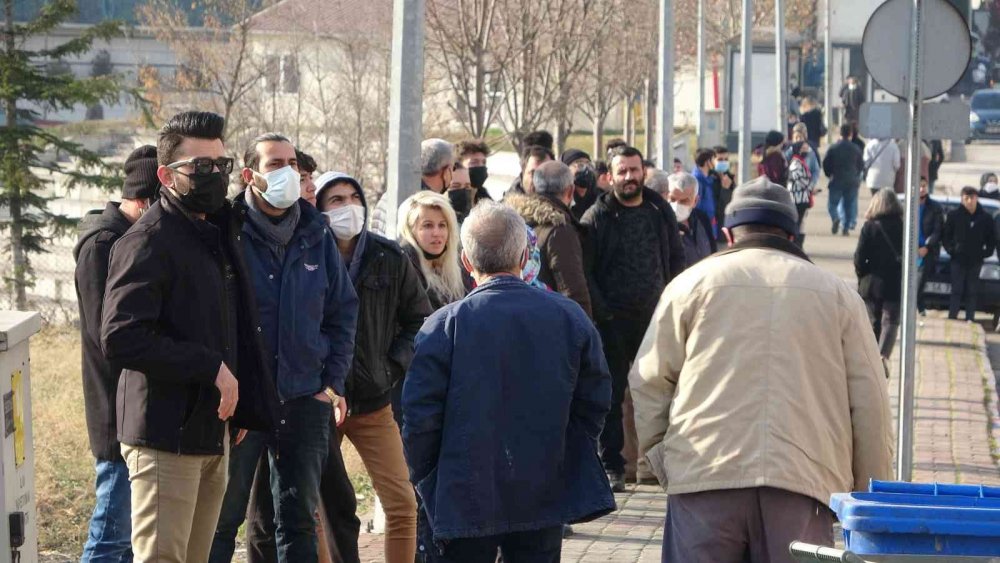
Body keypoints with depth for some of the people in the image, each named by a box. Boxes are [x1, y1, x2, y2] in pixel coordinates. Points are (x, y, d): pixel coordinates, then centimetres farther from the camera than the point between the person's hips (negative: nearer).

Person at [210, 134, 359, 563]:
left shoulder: (316, 237, 7)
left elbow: (343, 312, 13)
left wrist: (333, 381, 5)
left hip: (305, 399, 4)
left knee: (299, 519, 11)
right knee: (222, 517, 5)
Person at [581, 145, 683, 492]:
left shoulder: (661, 213, 10)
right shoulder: (597, 217, -1)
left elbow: (676, 259, 16)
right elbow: (584, 271, -4)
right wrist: (600, 311, -13)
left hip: (654, 317, 3)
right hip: (612, 320, -3)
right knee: (611, 395, 0)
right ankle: (612, 466, 6)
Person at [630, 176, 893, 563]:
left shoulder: (693, 283, 10)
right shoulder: (837, 293, 14)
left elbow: (648, 383, 9)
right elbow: (870, 404, 11)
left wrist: (660, 459, 19)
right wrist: (868, 494, 17)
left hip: (705, 475, -1)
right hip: (803, 482, 1)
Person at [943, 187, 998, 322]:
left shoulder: (985, 218, 0)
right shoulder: (954, 215, -3)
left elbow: (992, 238, 10)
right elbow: (946, 235, 4)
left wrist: (986, 252, 0)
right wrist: (951, 249, -5)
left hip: (976, 260, 1)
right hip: (958, 260, -1)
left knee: (972, 292, 5)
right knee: (956, 290, -2)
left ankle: (970, 318, 8)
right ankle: (952, 317, 0)